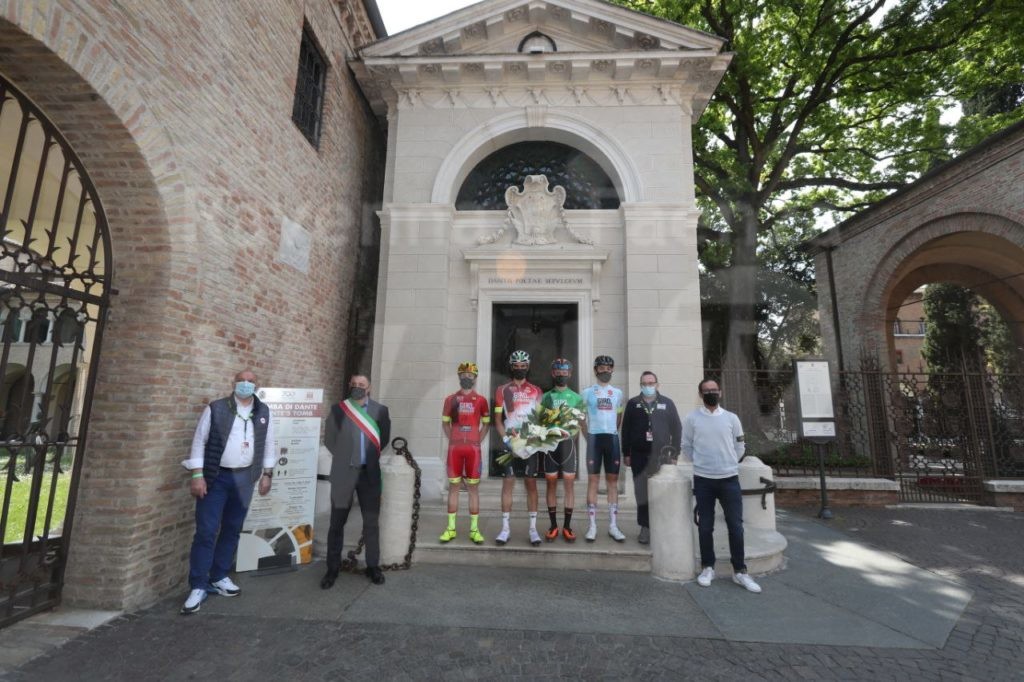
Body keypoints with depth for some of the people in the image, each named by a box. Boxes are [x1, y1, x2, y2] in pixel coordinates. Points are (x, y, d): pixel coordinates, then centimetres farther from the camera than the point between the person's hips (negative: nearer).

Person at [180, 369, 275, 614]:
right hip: (216, 477, -3)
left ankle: (219, 577, 28)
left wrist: (267, 474, 7)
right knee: (206, 531, -3)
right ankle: (198, 587, 9)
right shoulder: (215, 409, -5)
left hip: (244, 479, 4)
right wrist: (197, 475, -11)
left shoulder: (263, 412, 4)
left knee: (232, 530, 13)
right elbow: (199, 441, -5)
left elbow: (268, 444, 9)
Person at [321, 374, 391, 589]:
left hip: (369, 473, 1)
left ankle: (373, 566, 20)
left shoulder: (380, 410, 3)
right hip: (344, 472, -1)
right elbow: (329, 439, 6)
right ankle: (332, 569, 20)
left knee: (372, 522, 7)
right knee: (337, 522, 6)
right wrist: (343, 456, 8)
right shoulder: (338, 409, 1)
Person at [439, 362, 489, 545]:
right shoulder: (450, 399, 6)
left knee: (473, 487, 3)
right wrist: (451, 440, 2)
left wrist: (478, 441, -1)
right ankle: (451, 528, 14)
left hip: (473, 448, -1)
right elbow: (445, 422, 13)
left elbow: (486, 423, 9)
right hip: (454, 448, 1)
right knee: (453, 486, 6)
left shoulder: (481, 400, 3)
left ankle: (474, 529, 10)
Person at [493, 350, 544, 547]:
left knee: (531, 484, 5)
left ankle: (533, 528, 11)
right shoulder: (502, 390, 6)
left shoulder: (536, 391, 9)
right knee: (508, 483, 1)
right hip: (510, 442, 0)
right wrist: (505, 437, -9)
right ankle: (505, 528, 9)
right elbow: (497, 419, 5)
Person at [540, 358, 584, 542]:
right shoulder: (546, 397, 8)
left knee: (569, 484, 1)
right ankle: (553, 526, 14)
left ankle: (567, 526, 11)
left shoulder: (576, 398, 7)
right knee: (551, 484, 5)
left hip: (568, 442, 0)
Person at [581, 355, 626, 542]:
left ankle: (613, 525, 12)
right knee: (593, 480, -1)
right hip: (594, 438, -2)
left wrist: (612, 433, 10)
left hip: (612, 438, 3)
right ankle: (592, 525, 5)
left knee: (613, 480, 5)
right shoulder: (587, 392, 3)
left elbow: (619, 417, 18)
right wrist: (588, 436, 2)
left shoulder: (618, 393, 11)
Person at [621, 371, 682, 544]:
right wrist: (626, 453, 1)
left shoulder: (667, 403, 6)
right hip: (639, 456, 0)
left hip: (662, 456, 0)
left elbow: (676, 429, 5)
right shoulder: (632, 404, 6)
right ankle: (645, 527, 15)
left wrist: (674, 454, 0)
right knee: (641, 492, 4)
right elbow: (625, 430, 5)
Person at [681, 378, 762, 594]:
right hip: (703, 480, -1)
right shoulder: (692, 418, -3)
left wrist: (729, 463, 8)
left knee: (736, 526, 5)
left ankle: (739, 571, 18)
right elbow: (686, 446, 5)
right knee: (705, 526, 7)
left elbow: (740, 446, 11)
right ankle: (708, 568, 21)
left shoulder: (731, 418, 2)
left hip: (729, 479, 1)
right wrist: (700, 463, 4)